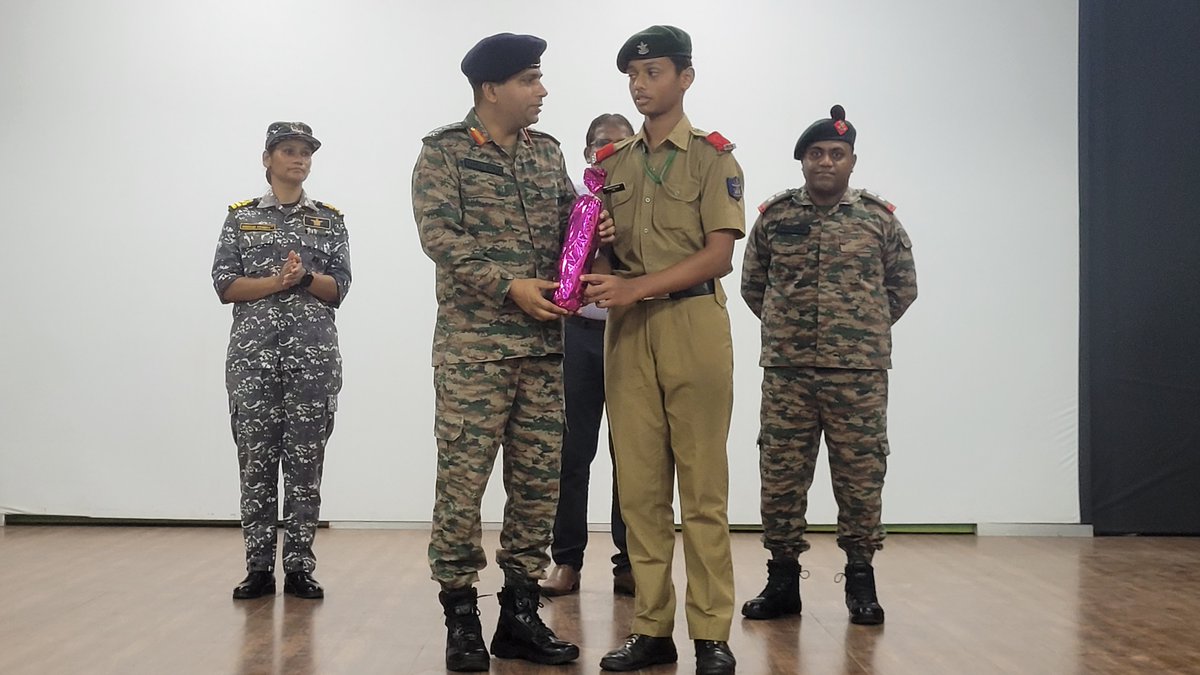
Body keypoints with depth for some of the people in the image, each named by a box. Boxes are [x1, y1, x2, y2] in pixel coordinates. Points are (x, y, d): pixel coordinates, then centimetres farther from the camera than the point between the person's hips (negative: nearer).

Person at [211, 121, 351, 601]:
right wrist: (277, 281, -12)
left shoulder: (330, 220, 11)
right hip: (253, 353, 0)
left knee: (306, 461, 0)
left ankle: (300, 567, 6)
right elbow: (225, 285, 1)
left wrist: (304, 277, -15)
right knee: (256, 460, 0)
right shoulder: (242, 217, 10)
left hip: (314, 354, 0)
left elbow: (339, 288, 3)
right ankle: (258, 568, 6)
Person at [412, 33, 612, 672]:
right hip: (473, 341, -5)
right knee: (463, 479, -4)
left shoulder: (547, 153, 14)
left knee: (538, 478, 7)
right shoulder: (444, 150, -2)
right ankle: (460, 617, 5)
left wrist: (596, 230, -7)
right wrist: (510, 286, -19)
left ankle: (520, 614, 16)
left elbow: (568, 226, 17)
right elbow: (439, 235, -12)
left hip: (543, 343, 6)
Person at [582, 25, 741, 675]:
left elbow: (718, 254, -6)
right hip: (627, 329, 4)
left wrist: (637, 287, -16)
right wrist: (595, 280, -6)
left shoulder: (711, 155, 3)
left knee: (703, 486, -3)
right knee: (639, 485, 3)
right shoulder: (613, 161, 16)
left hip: (691, 321, -4)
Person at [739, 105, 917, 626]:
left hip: (860, 372, -1)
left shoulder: (880, 218, 4)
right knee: (781, 475, 3)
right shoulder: (773, 216, 6)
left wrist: (867, 330, 12)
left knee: (860, 475, 2)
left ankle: (860, 580, 14)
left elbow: (903, 286, 14)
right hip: (786, 371, 1)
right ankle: (782, 578, 14)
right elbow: (752, 284, 17)